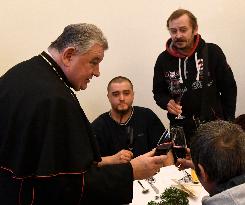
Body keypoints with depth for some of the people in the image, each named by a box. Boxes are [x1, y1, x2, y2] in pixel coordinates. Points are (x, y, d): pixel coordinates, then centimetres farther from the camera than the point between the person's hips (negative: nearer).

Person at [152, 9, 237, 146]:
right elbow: (158, 92, 9)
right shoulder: (163, 59, -2)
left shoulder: (212, 52, -8)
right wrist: (167, 102, -13)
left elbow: (229, 88, -1)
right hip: (181, 129, 1)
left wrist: (228, 123, -2)